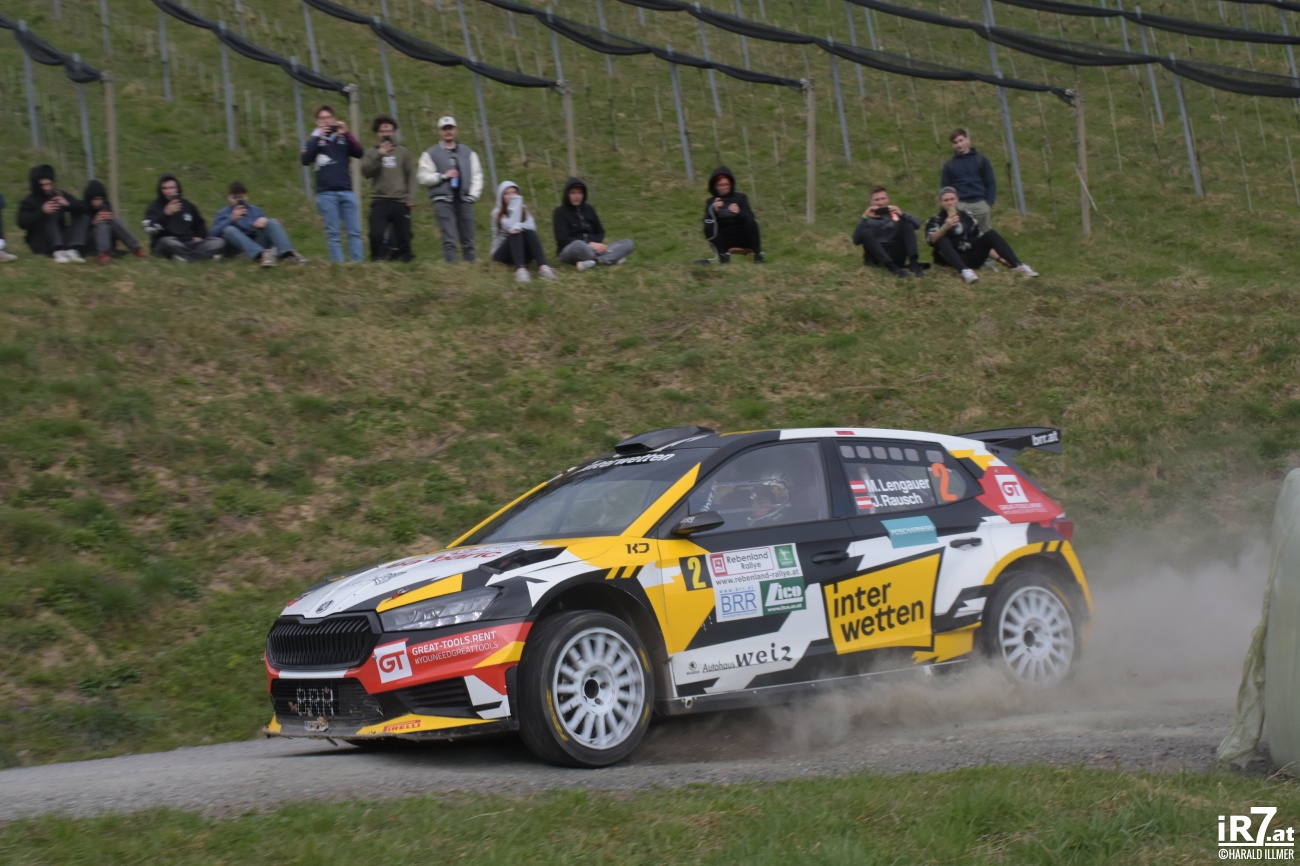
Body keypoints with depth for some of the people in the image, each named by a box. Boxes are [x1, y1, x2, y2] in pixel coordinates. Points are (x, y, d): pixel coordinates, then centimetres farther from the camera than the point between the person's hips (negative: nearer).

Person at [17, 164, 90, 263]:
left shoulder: (60, 195, 7)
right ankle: (58, 252, -44)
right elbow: (23, 223, -19)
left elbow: (84, 208, -3)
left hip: (62, 241, 4)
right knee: (49, 216, -26)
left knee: (83, 216, -10)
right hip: (41, 243, -4)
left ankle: (72, 250, -34)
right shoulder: (30, 201, -2)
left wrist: (68, 204, -24)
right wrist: (42, 211, -33)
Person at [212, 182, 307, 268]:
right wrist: (231, 219, -14)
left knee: (272, 222, -18)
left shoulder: (256, 210, 22)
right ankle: (261, 254, -52)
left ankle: (287, 252, -43)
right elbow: (215, 233, -2)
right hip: (239, 247, -2)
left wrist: (265, 220, -10)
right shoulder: (222, 214, 14)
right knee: (229, 229, -30)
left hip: (259, 242, 2)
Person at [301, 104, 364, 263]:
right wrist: (317, 137, -7)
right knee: (333, 233, -4)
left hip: (346, 191, 2)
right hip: (326, 193, -2)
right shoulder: (314, 139, 11)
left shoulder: (343, 137, 16)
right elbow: (305, 160, -5)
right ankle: (338, 265, -6)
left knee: (354, 231, -2)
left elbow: (359, 153, 2)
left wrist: (347, 133, -5)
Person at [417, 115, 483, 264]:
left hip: (464, 200, 3)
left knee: (468, 240, 3)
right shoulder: (431, 154, 8)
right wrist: (443, 176, -9)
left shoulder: (468, 153, 18)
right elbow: (422, 177, 2)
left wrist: (473, 195, 0)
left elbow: (477, 175, 14)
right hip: (443, 200, -3)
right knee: (449, 240, -12)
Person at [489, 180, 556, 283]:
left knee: (529, 232, -26)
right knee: (515, 234, -31)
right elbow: (511, 227, -19)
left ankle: (543, 267, -47)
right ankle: (520, 269, -56)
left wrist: (519, 226, -28)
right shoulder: (497, 213, -2)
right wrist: (514, 206, -16)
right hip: (502, 253, -3)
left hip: (523, 252, 3)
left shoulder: (524, 210, 10)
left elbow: (532, 227, -9)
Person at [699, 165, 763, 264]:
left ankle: (758, 255, -25)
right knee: (709, 226, -26)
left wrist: (739, 213, -27)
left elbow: (750, 217, -6)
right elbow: (706, 222, -7)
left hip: (742, 239, 0)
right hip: (724, 242, 0)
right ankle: (723, 255, -29)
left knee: (751, 221, -28)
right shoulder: (711, 202, 8)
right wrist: (713, 211, -26)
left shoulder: (741, 197, 8)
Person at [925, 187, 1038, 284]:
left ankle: (1017, 266, -25)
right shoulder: (934, 221, 1)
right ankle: (964, 270, -53)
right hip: (951, 261, -4)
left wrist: (998, 258, 6)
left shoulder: (966, 216, 14)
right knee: (942, 240, -30)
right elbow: (932, 240, -21)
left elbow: (984, 241, 19)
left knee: (990, 234, -11)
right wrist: (945, 227, -39)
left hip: (971, 258, 4)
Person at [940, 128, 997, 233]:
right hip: (960, 206, 0)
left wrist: (990, 203, -1)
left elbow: (991, 183, 9)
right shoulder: (949, 165, 10)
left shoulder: (981, 160, 10)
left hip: (980, 204, 1)